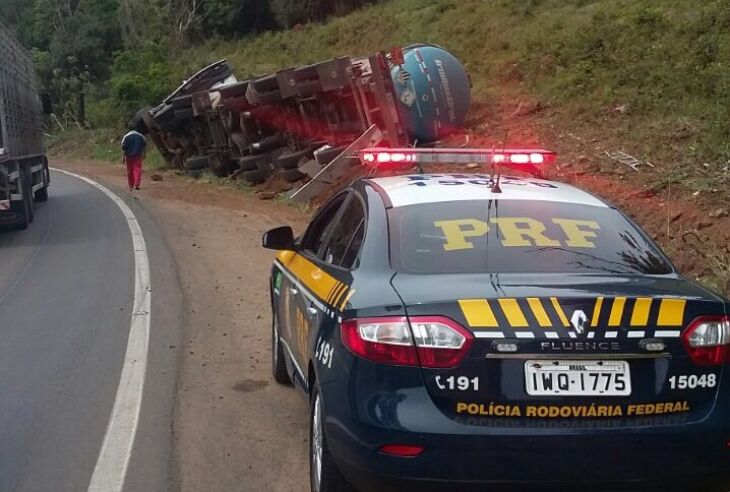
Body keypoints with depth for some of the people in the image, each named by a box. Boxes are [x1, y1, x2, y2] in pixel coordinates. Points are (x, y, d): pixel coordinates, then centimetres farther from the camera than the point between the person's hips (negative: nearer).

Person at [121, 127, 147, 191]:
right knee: (137, 169, -4)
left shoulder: (126, 136, -3)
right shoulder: (141, 136, 4)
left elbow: (123, 147, -6)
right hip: (138, 155, 0)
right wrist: (144, 154, 17)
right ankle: (136, 185, -21)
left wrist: (123, 157, -3)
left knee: (130, 171, 9)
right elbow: (145, 146, 8)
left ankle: (131, 187, 14)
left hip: (129, 155, 0)